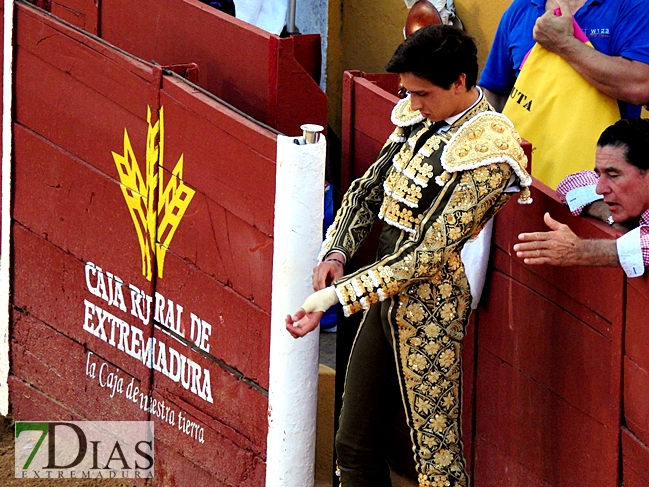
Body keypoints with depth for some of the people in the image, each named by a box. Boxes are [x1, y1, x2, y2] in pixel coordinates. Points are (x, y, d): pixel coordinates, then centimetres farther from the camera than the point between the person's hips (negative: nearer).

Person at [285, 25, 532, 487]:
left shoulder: (487, 153, -20)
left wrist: (333, 297, -24)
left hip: (430, 303, -8)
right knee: (353, 445, 14)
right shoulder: (419, 118, 5)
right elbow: (369, 189, 16)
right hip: (386, 294, 8)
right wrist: (337, 251, -3)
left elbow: (429, 253, -23)